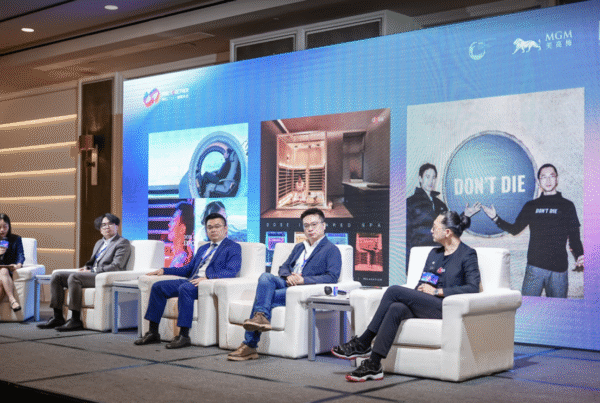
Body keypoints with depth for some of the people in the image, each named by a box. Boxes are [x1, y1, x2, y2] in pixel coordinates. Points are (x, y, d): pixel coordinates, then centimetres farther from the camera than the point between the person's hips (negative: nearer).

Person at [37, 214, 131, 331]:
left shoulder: (123, 243, 0)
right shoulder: (99, 243, 28)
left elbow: (116, 266, -12)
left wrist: (92, 271, -14)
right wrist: (86, 268, 8)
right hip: (90, 274, 9)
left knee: (74, 277, -32)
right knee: (56, 275, -5)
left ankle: (76, 320, -30)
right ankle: (57, 317, -9)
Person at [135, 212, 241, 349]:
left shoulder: (233, 247, 5)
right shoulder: (203, 248, 30)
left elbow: (231, 271, -11)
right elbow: (188, 269, 31)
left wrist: (208, 277, -25)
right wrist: (164, 270, 18)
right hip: (192, 281, 8)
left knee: (185, 288, -36)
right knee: (158, 287, -7)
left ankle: (184, 336, -32)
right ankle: (153, 333, -4)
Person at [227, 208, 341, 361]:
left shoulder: (332, 250, 6)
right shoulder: (299, 247, 29)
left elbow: (332, 277, -9)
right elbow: (283, 267, 26)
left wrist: (303, 279, -17)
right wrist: (289, 276, -1)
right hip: (287, 284, 6)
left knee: (261, 296, -26)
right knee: (265, 276, -28)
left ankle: (250, 345, -23)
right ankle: (261, 317, -40)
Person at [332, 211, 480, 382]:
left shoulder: (468, 254, 1)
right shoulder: (434, 253, 24)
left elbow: (473, 287, -11)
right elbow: (422, 283, 25)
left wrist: (437, 291, -13)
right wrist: (420, 289, 0)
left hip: (447, 308, -7)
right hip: (424, 305, 7)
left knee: (394, 291, -23)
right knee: (395, 309, -27)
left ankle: (363, 343, -20)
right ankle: (373, 365, -31)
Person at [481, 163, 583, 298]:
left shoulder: (567, 206, 9)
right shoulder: (531, 206, 15)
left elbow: (574, 237, 8)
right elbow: (515, 229, 19)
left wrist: (579, 256, -11)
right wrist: (495, 218, 6)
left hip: (559, 268, -1)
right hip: (534, 267, 1)